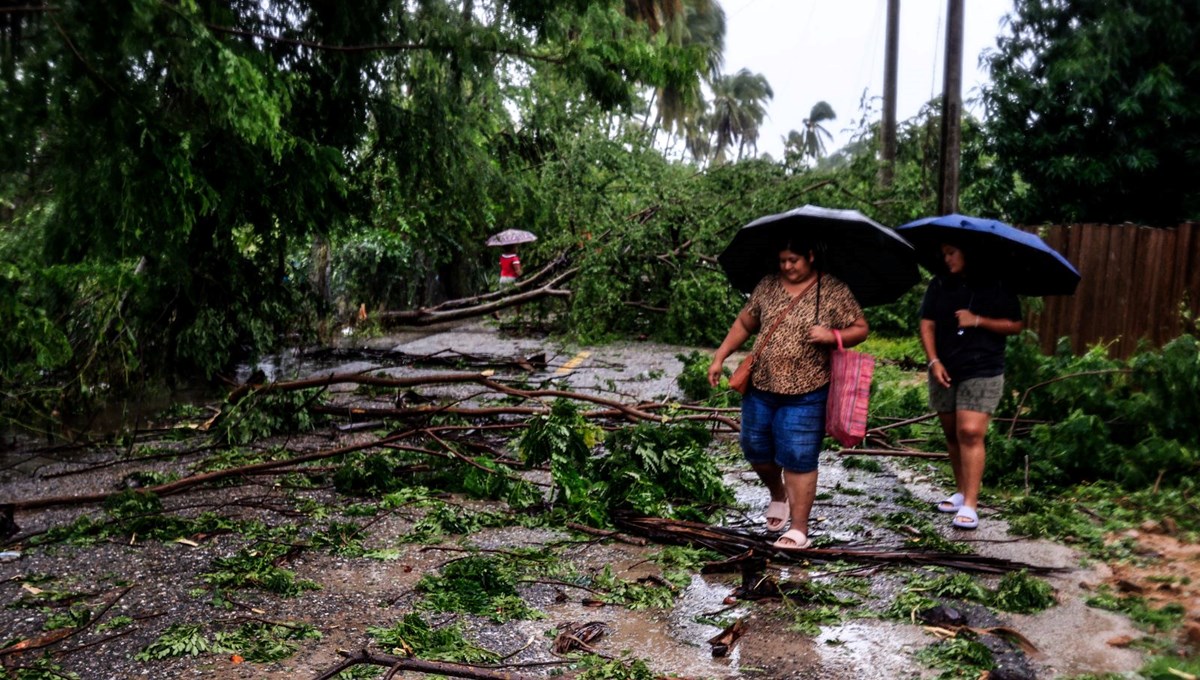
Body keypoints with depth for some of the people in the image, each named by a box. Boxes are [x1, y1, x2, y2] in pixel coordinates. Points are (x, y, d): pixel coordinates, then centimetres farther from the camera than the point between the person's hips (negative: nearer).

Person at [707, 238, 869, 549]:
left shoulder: (834, 291, -4)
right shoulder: (767, 286, 6)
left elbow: (860, 329, -1)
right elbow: (743, 324, 13)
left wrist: (831, 336, -21)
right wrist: (719, 358, 7)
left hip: (805, 395, -4)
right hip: (760, 387, 5)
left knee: (797, 461, -2)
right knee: (755, 450, 13)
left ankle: (799, 531, 12)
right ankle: (778, 495, 43)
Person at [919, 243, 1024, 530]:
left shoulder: (996, 286, -1)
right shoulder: (939, 285, 9)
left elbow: (1016, 325, -2)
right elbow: (927, 325, 4)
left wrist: (977, 320, -14)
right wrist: (933, 361, -8)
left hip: (982, 372, -4)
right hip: (944, 371, 5)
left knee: (971, 433, -13)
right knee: (952, 434, 10)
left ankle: (970, 505, -11)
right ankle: (961, 491, 24)